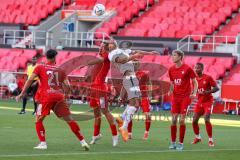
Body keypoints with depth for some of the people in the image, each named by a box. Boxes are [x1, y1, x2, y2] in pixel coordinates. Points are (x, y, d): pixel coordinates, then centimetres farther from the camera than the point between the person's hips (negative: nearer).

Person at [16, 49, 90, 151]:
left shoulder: (40, 68, 11)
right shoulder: (60, 70, 18)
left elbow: (30, 80, 1)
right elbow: (67, 86, 11)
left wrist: (22, 94, 2)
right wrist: (65, 95, 29)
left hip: (46, 96, -2)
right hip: (59, 96, 2)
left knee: (38, 120, 10)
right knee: (69, 120, 8)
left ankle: (43, 143, -4)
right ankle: (82, 141, 9)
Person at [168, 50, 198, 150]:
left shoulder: (187, 68, -8)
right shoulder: (171, 70, 8)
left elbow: (195, 82, -2)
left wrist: (194, 93, -15)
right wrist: (170, 91, -1)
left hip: (185, 97, -4)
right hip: (175, 97, 5)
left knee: (182, 120, -6)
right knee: (174, 120, 1)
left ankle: (181, 143, 2)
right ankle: (173, 142, 9)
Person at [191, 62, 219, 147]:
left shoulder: (208, 78, -12)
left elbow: (216, 88, -13)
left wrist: (208, 92, -27)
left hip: (208, 102, -6)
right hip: (199, 102, 6)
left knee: (207, 120, -18)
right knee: (194, 121, 2)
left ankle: (210, 140, -6)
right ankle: (197, 137, 26)